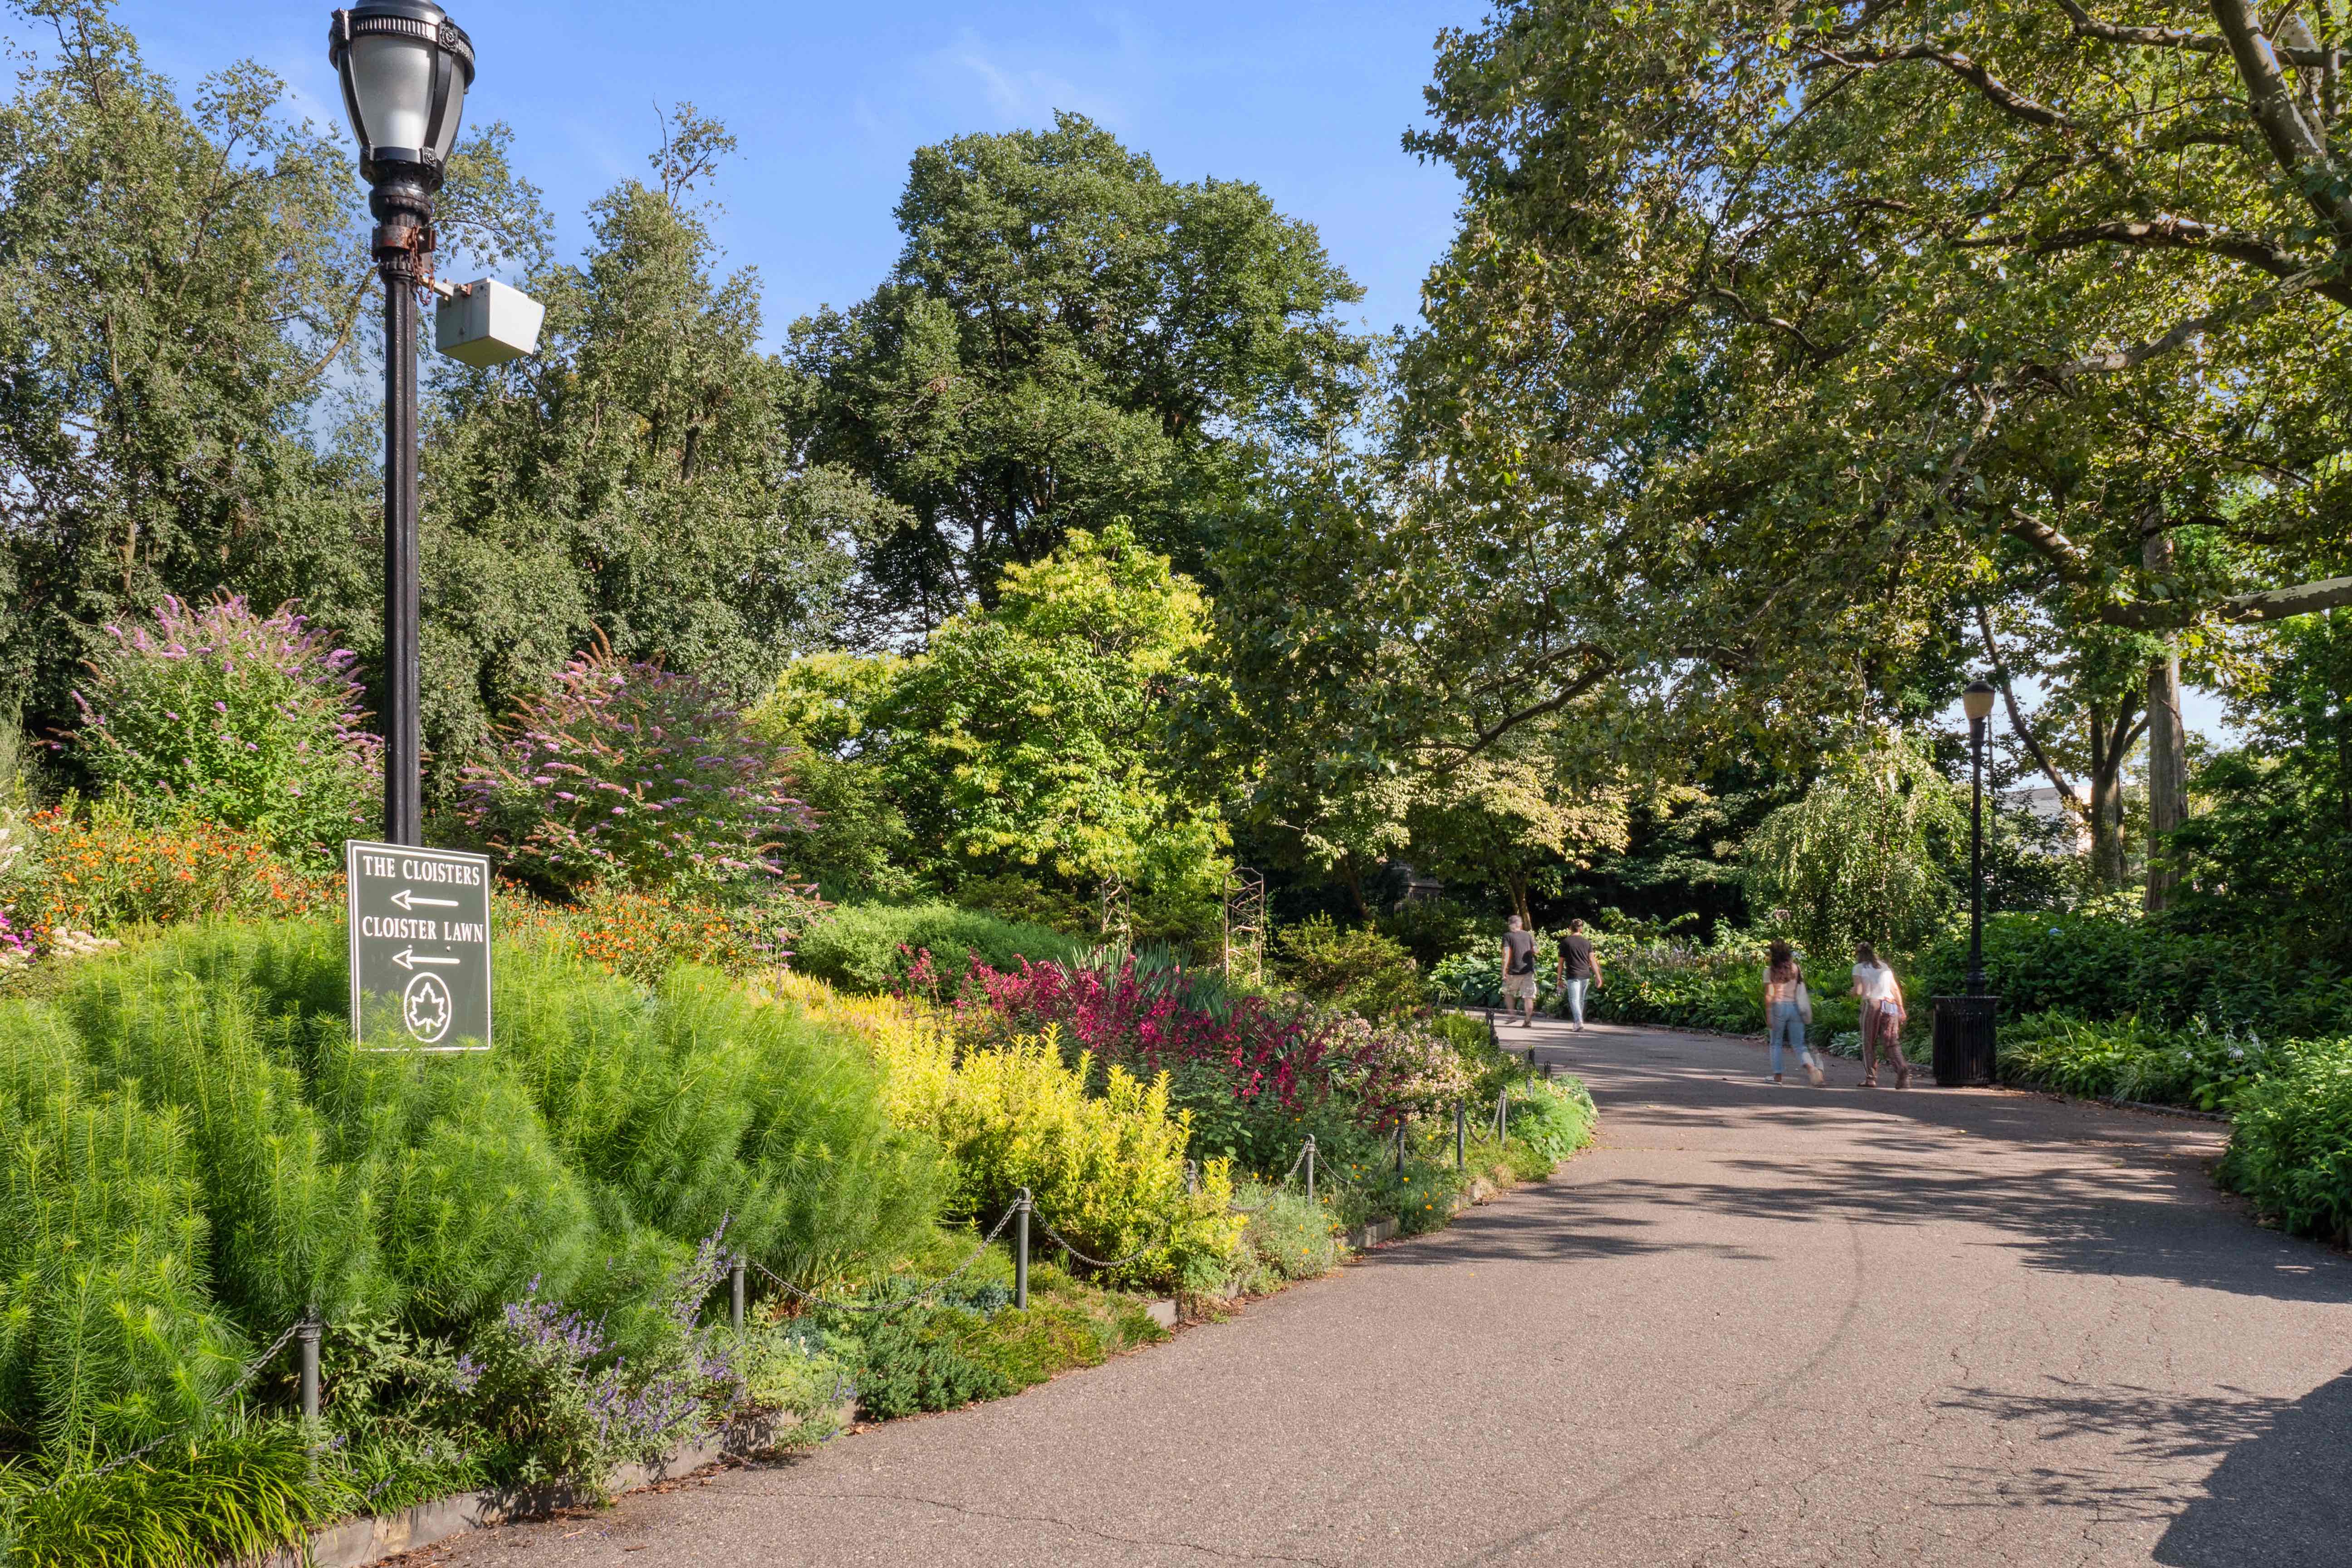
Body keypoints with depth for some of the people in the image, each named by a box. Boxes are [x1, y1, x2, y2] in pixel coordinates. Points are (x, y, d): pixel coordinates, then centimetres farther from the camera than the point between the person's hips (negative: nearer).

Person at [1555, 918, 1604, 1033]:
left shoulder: (1565, 942, -1)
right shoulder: (1586, 942, 8)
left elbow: (1561, 962, 0)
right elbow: (1592, 960, 4)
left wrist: (1560, 979, 6)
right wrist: (1598, 976, 7)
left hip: (1573, 976, -4)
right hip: (1586, 976, 4)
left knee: (1574, 1000, -6)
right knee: (1581, 1000, 16)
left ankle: (1579, 1023, -23)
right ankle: (1577, 1024, 25)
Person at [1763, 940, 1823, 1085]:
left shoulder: (1770, 971, -3)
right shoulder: (1796, 968, 7)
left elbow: (1769, 995, -8)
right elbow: (1802, 990, 5)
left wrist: (1768, 1016, -6)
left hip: (1779, 1007, -3)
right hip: (1796, 1007, 3)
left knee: (1776, 1043, 13)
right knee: (1798, 1044, 6)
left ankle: (1777, 1076, 11)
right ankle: (1811, 1067, -19)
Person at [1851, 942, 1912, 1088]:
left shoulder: (1859, 968, 2)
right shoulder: (1885, 967, 17)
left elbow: (1858, 991, -7)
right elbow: (1896, 990, 16)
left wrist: (1853, 991, 15)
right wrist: (1901, 1009, 20)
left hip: (1872, 1005, -4)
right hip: (1890, 1005, 4)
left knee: (1869, 1044, 6)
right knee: (1892, 1043, 1)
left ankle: (1871, 1079, 3)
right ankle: (1902, 1068, -24)